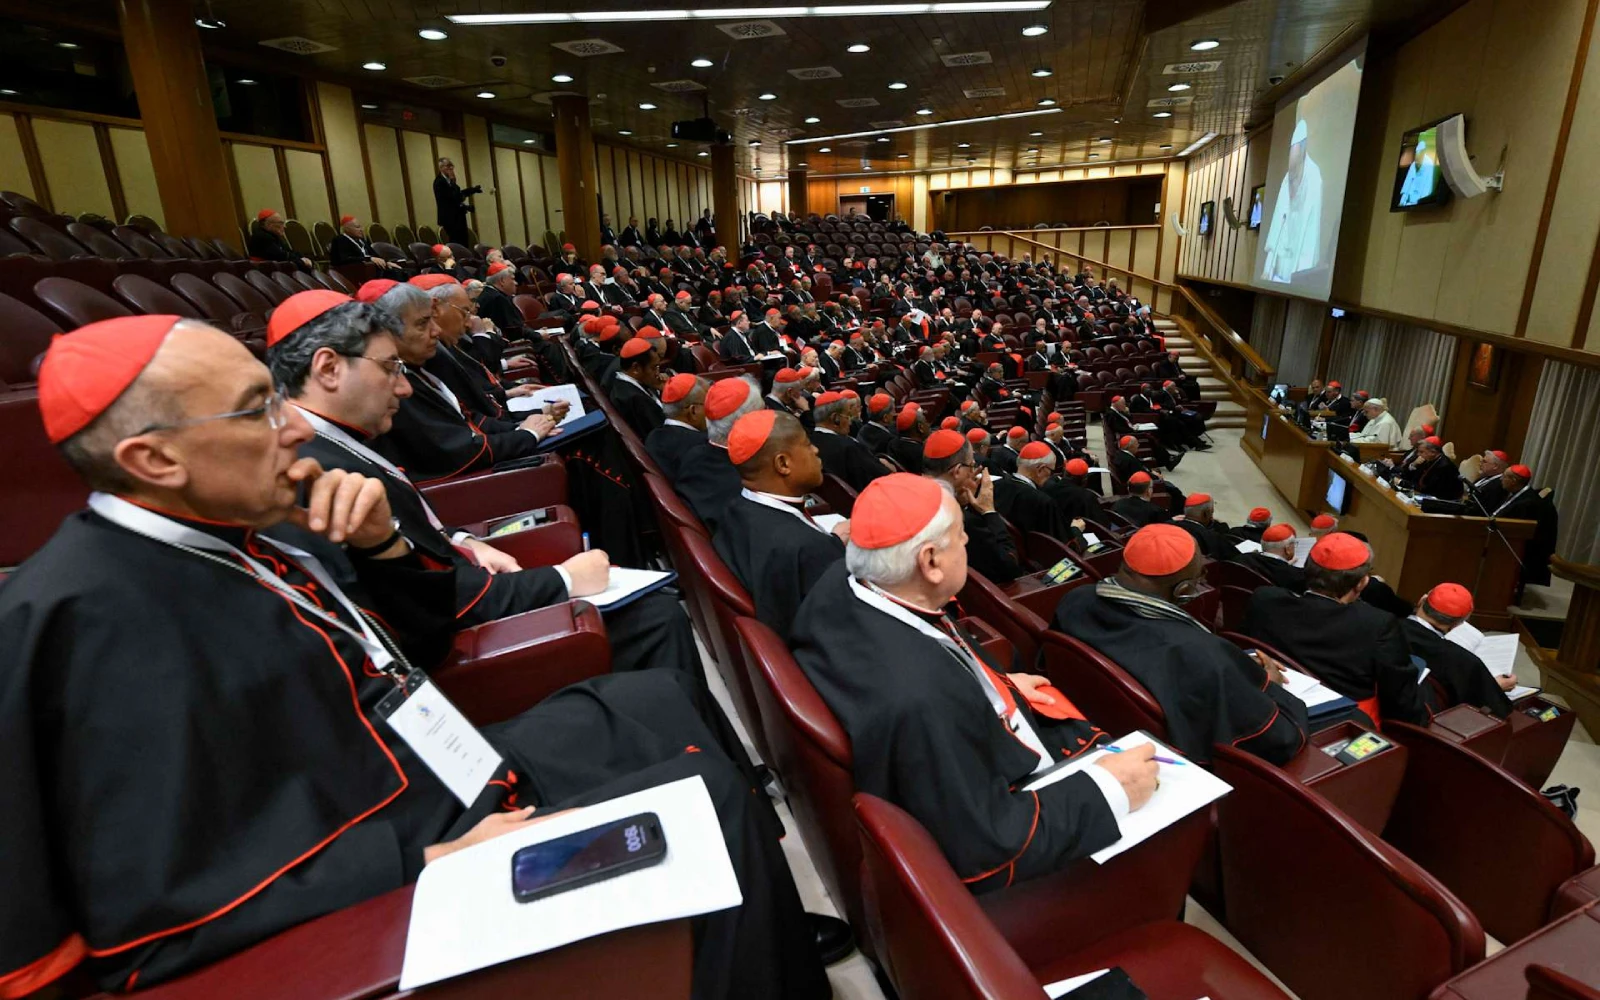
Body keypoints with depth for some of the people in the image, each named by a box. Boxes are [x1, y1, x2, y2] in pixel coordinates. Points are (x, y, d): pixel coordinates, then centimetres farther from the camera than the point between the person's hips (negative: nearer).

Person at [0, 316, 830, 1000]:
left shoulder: (238, 530, 3)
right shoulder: (99, 616, -23)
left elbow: (411, 645, 12)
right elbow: (162, 915, -26)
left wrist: (380, 544, -7)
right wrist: (431, 863, -25)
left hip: (448, 772, 9)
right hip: (386, 867, -9)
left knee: (656, 700, 16)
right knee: (705, 798, -12)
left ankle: (768, 926, 29)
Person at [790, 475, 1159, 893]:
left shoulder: (843, 584, -17)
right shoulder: (922, 700, -43)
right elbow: (990, 849, -30)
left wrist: (994, 684, 6)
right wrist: (1104, 789, -20)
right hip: (994, 836, -7)